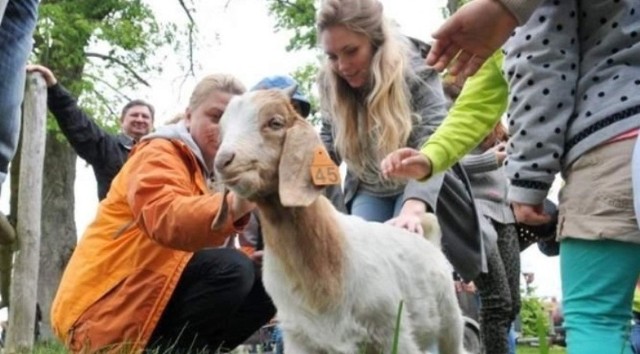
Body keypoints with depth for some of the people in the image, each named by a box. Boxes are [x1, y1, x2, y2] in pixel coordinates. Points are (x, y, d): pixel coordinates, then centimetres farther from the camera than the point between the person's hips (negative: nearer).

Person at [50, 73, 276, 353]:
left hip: (143, 300, 9)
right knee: (230, 271, -27)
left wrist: (246, 259, 1)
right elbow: (168, 220, -30)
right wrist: (235, 205, -48)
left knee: (262, 285, 3)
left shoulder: (198, 171, 23)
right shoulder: (159, 154, -7)